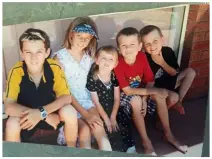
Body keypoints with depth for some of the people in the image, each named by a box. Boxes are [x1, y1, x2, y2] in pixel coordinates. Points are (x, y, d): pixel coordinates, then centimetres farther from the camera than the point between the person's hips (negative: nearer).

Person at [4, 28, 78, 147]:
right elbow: (9, 107, -26)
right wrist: (47, 116, -32)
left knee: (69, 111, -27)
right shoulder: (17, 71, -21)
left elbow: (66, 97, -19)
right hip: (25, 116, -1)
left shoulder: (54, 68, -19)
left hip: (50, 111, 1)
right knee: (12, 123, -31)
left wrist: (41, 112, -35)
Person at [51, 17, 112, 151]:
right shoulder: (60, 57, -9)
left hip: (87, 100, 3)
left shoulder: (90, 57, 5)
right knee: (85, 130, -24)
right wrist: (85, 114, -18)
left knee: (98, 129, -22)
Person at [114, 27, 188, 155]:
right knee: (136, 100, -35)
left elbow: (150, 81, -11)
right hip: (124, 95, -5)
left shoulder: (142, 57, -15)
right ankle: (146, 141, -22)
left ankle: (168, 134, -4)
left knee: (159, 95, -19)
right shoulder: (118, 63, -29)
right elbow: (127, 90, -28)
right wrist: (152, 90, -33)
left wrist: (144, 100, -25)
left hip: (141, 91, 5)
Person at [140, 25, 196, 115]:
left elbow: (174, 73, -7)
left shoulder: (168, 51, -12)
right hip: (155, 88, -6)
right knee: (173, 97, -33)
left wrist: (162, 63, -23)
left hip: (168, 83, 6)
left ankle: (179, 102, 6)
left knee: (190, 72, -3)